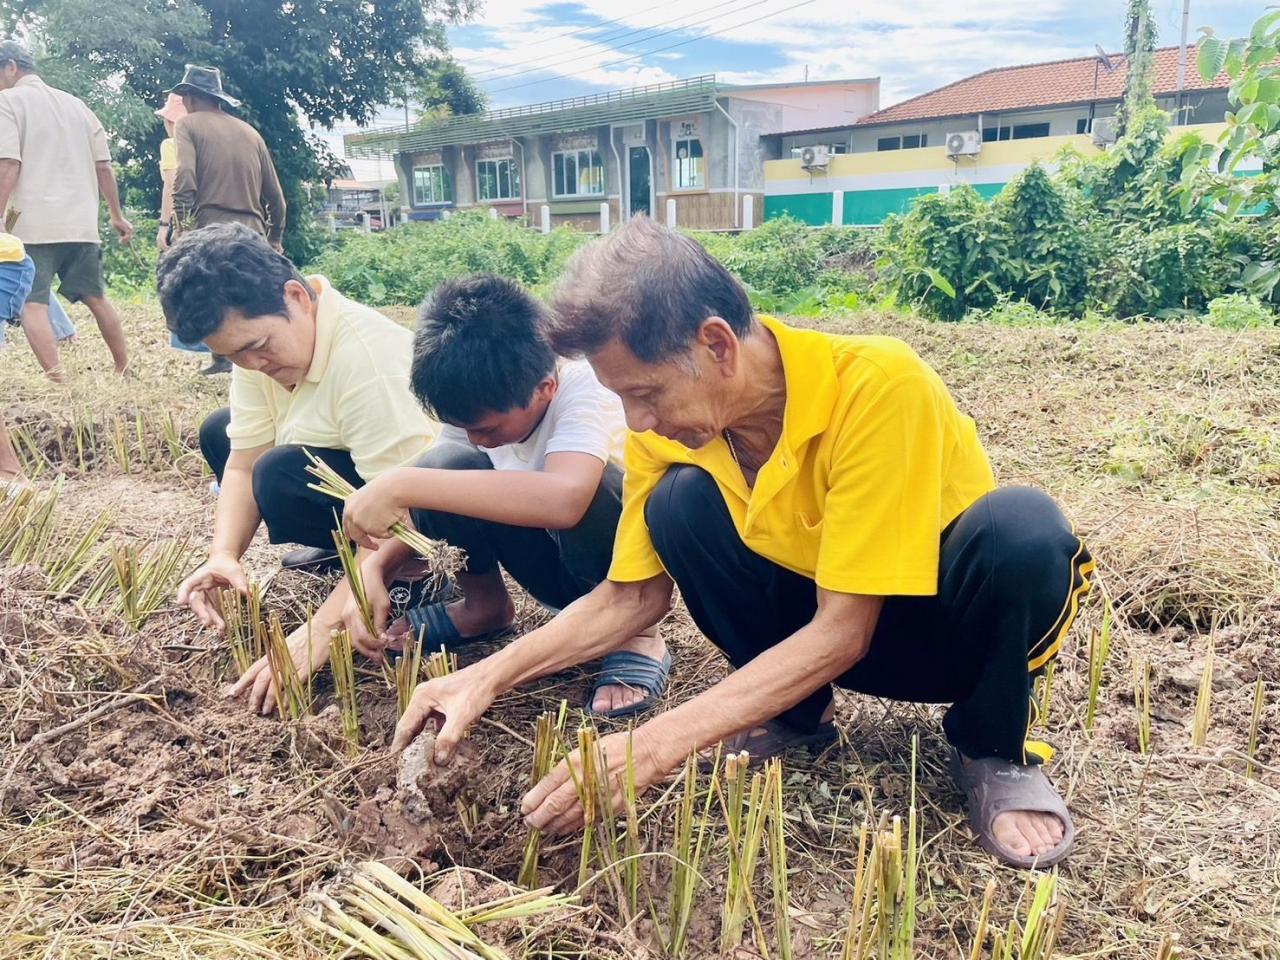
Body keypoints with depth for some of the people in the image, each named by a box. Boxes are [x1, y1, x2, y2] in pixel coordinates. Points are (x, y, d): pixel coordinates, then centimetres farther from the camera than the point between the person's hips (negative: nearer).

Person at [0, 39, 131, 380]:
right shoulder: (76, 104, 16)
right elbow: (103, 166, 15)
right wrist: (117, 215, 22)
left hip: (33, 223, -6)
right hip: (82, 222, 6)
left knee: (32, 305, -7)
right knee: (95, 297, 16)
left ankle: (56, 381, -18)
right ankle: (125, 369, 20)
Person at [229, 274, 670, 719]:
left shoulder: (582, 385, -31)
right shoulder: (472, 404, -14)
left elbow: (564, 499, -51)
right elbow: (418, 512, -7)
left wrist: (401, 484, -48)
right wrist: (372, 569, -27)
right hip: (551, 563, 5)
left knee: (586, 492, -39)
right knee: (446, 467, -22)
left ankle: (636, 633, -12)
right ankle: (484, 606, 4)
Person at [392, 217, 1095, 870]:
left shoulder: (878, 384, -32)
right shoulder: (667, 428, -15)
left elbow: (842, 631, -31)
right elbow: (633, 595, -5)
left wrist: (653, 747, -35)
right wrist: (491, 676, -18)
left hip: (961, 622, -3)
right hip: (822, 622, 4)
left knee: (1021, 527, -37)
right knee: (680, 501, -21)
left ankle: (994, 749, -6)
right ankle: (795, 718, 1)